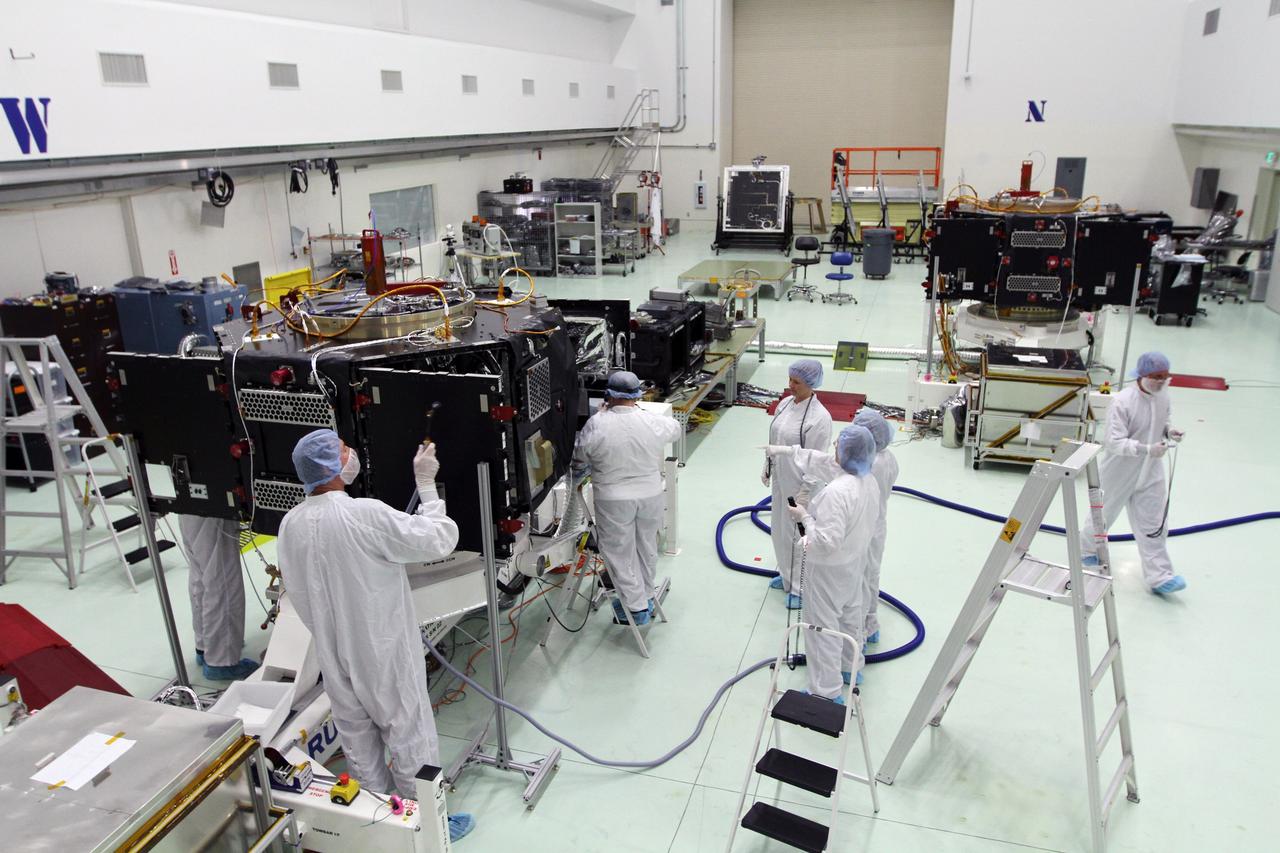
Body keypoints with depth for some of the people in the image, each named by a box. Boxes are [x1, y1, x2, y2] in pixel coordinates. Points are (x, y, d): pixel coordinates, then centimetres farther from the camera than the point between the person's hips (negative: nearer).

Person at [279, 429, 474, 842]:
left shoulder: (290, 524, -4)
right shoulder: (365, 514, -26)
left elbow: (295, 590, 8)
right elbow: (439, 539, -21)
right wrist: (426, 484, -11)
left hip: (334, 654, 6)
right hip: (383, 653, -6)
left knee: (358, 741, 20)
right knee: (409, 736, 10)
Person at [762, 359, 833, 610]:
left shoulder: (819, 417, -22)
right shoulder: (785, 404, 2)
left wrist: (805, 492, -19)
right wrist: (766, 469, 17)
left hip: (800, 485, -8)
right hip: (780, 480, 8)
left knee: (798, 535, 3)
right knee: (779, 530, 21)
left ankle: (800, 588, 19)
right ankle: (786, 575, 41)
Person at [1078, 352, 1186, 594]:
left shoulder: (1163, 397, -4)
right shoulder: (1122, 402, -26)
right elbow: (1114, 442, -27)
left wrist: (1169, 431, -6)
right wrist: (1147, 449, -37)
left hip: (1150, 474, 5)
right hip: (1120, 472, -5)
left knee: (1154, 524, 7)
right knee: (1103, 513, 17)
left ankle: (1159, 577, 14)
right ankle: (1087, 549, 44)